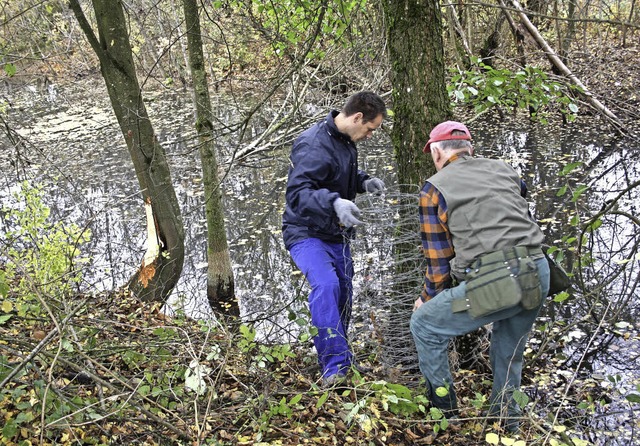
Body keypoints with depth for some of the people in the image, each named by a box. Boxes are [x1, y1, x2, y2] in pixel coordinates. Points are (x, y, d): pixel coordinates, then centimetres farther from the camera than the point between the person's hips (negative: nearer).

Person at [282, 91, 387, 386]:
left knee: (343, 297, 14)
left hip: (336, 236, 9)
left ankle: (339, 362, 34)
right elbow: (297, 193, -34)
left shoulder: (346, 141, 7)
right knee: (326, 285, -31)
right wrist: (335, 202, -50)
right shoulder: (314, 145, -23)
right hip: (307, 235, -9)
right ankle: (334, 367, -31)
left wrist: (363, 182, 3)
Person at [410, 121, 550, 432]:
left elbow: (439, 262, 4)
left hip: (494, 284, -6)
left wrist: (427, 299, 20)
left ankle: (444, 409, 24)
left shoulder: (435, 188, 4)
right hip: (538, 275, 6)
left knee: (424, 325, 15)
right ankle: (506, 415, 41)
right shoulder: (503, 170, 18)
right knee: (510, 342, 31)